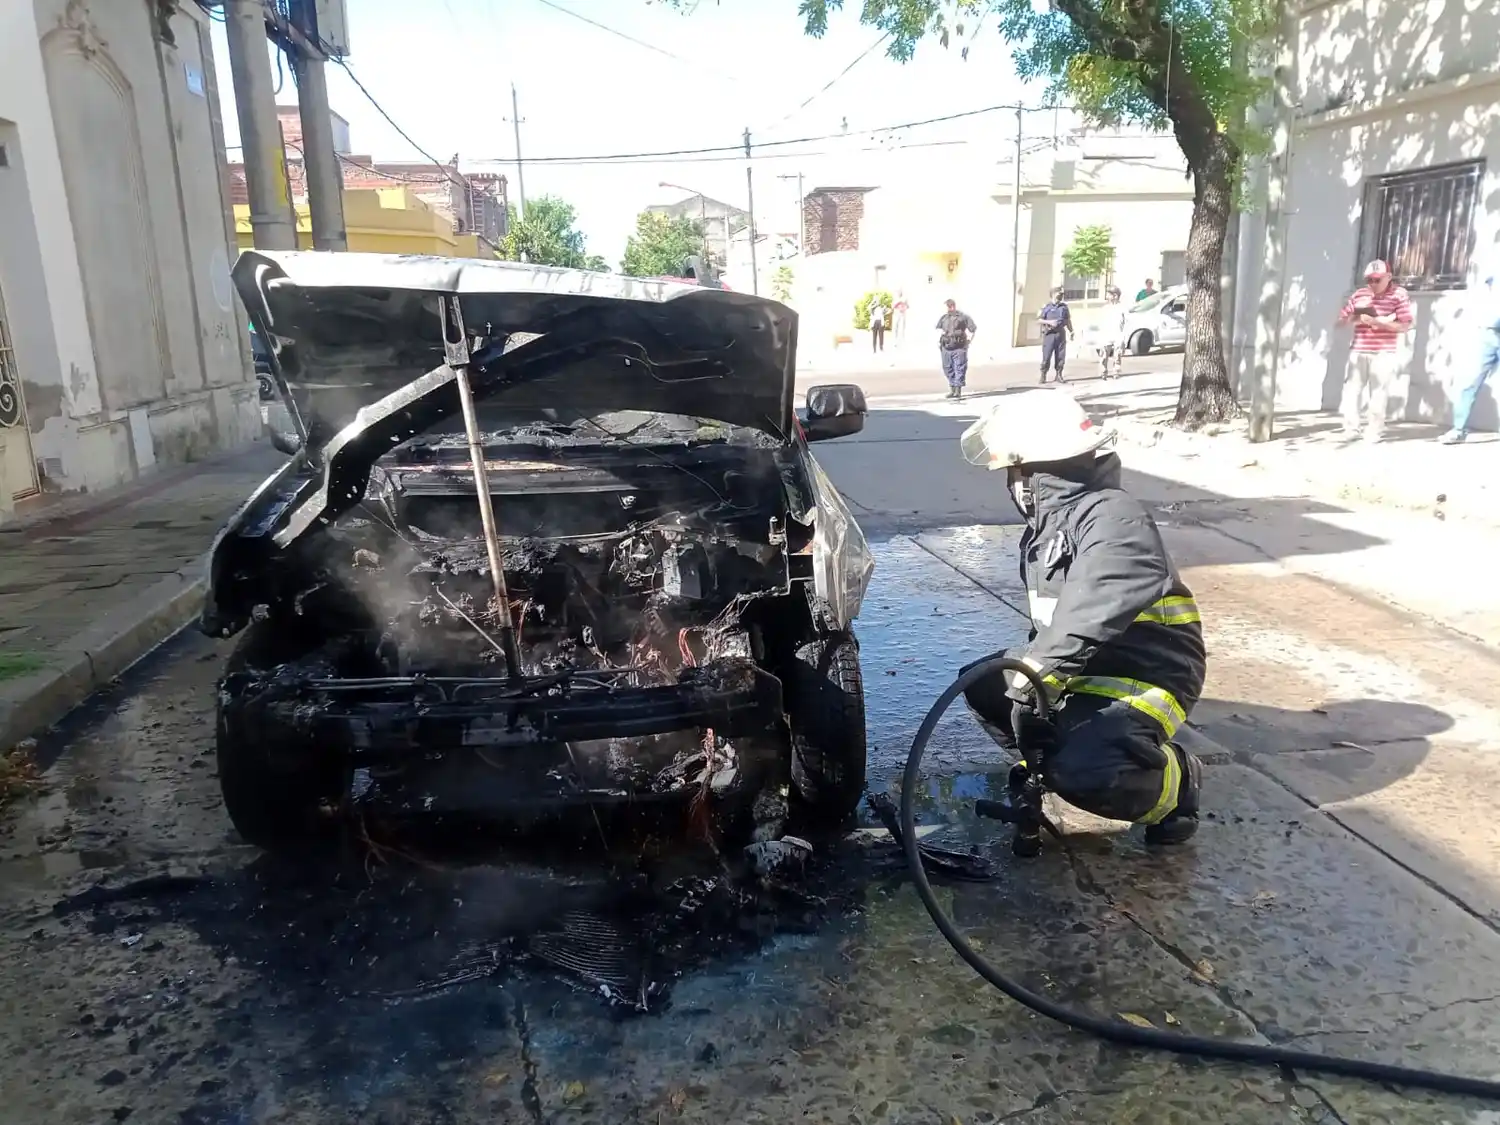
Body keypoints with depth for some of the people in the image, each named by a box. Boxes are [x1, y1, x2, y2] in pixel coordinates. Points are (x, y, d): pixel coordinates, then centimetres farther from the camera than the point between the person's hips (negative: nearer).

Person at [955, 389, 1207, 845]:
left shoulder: (1112, 514, -22)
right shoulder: (1045, 526, 10)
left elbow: (1102, 603, -41)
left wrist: (1041, 664, -42)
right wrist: (1034, 665, 1)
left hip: (1145, 678, -9)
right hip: (1084, 672, 9)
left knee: (1083, 774, -30)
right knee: (982, 685, 5)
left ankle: (1177, 781, 1)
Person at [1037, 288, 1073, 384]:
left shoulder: (1064, 306, 11)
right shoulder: (1046, 307, -1)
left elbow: (1068, 320, 17)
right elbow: (1039, 319, -2)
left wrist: (1071, 331, 10)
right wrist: (1049, 322, -15)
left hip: (1061, 334, 4)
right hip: (1049, 334, -4)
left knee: (1061, 356, 4)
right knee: (1046, 356, -6)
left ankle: (1059, 375, 12)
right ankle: (1043, 375, 2)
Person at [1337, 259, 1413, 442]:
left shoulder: (1399, 295, -4)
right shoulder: (1359, 294, 7)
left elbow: (1405, 325, -10)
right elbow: (1342, 319, 11)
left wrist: (1377, 322, -21)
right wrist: (1355, 317, -11)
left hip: (1383, 353, -3)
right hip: (1358, 350, 3)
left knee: (1379, 392, -1)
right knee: (1352, 388, 1)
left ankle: (1374, 430, 7)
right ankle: (1353, 427, 11)